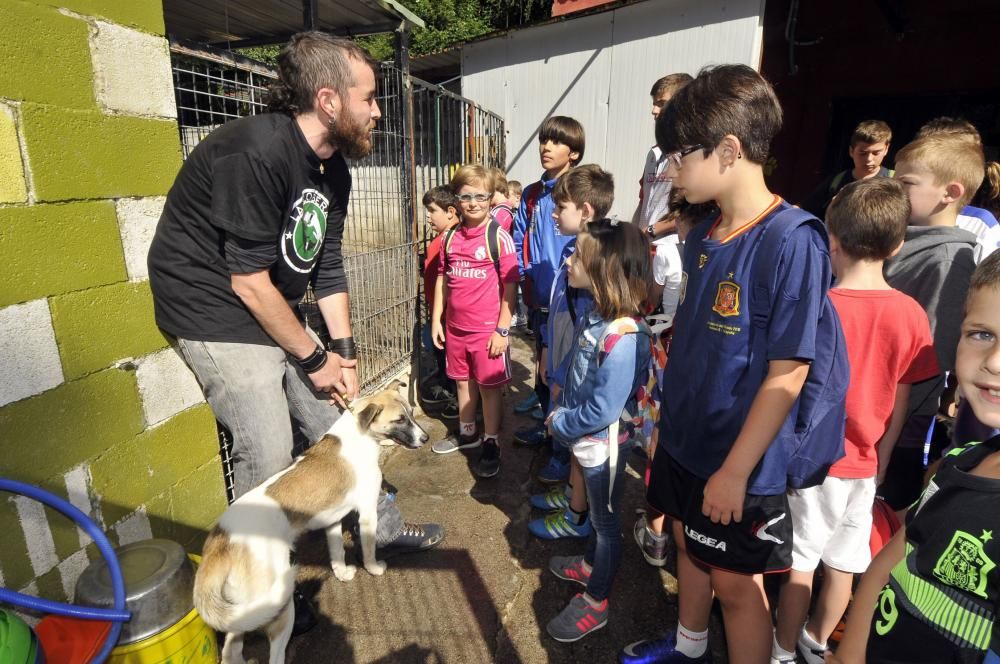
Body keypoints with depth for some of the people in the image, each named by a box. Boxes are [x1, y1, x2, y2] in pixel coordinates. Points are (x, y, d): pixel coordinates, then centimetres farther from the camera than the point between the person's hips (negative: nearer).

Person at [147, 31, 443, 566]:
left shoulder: (333, 167, 1)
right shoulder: (255, 152, -25)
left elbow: (328, 269, 4)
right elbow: (248, 282, -23)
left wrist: (345, 353, 0)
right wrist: (314, 358, -14)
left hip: (274, 311, 8)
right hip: (214, 310, -8)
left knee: (335, 421, 10)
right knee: (269, 453, -10)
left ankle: (382, 529, 28)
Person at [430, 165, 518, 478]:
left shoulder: (499, 237, -11)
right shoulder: (450, 237, 4)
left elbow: (509, 286, -11)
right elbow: (443, 279, 11)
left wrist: (503, 330, -13)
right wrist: (436, 319, 8)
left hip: (487, 330, -5)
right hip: (455, 327, 5)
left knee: (489, 385, 7)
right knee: (463, 381, 19)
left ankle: (491, 443, 23)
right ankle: (466, 432, 39)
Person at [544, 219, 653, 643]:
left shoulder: (622, 336, -33)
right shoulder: (597, 314, -5)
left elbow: (603, 409, -31)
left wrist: (559, 424, -17)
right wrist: (561, 412, 0)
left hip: (602, 444, -8)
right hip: (586, 438, 8)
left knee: (606, 520, 14)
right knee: (597, 511, 28)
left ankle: (596, 603, 34)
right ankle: (590, 565, 52)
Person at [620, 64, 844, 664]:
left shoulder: (792, 242, -22)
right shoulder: (703, 237, 1)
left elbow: (788, 373, -22)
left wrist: (736, 469, -18)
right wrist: (672, 419, 13)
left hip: (740, 461, -7)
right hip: (684, 436, 8)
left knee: (736, 582, 12)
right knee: (690, 546, 26)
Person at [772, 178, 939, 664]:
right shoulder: (911, 315, -8)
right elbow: (899, 403, -1)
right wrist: (878, 460, 11)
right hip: (862, 464, 4)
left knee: (801, 562, 11)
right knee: (843, 564, 19)